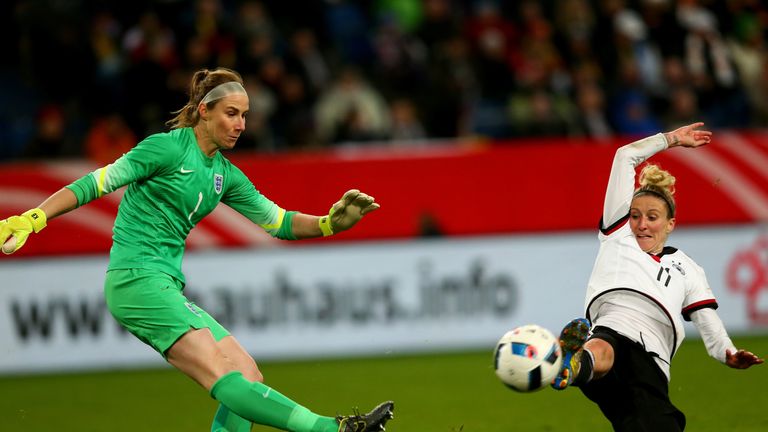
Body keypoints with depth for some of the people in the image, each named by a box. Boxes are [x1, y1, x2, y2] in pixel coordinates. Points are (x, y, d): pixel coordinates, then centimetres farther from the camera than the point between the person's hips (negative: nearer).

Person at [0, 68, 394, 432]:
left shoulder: (226, 174, 14)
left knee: (249, 378, -3)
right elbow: (97, 183, -9)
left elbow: (277, 221, 21)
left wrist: (330, 223, 4)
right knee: (223, 376, -23)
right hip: (136, 278, -9)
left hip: (167, 288, 9)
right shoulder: (168, 147, -8)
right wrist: (32, 219, -18)